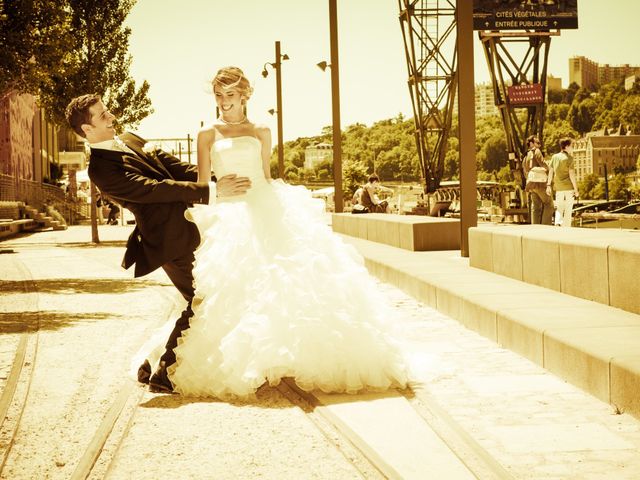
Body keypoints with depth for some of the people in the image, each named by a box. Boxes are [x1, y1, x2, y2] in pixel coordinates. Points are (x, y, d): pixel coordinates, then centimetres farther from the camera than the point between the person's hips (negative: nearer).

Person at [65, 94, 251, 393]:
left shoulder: (130, 141, 11)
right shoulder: (102, 168, -18)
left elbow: (173, 167, 10)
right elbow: (156, 189, -24)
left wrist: (216, 181, -3)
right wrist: (212, 190, -26)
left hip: (189, 229, 9)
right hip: (173, 242, -9)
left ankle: (153, 364, 25)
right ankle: (162, 372, 9)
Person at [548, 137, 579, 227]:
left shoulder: (555, 157, 5)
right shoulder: (569, 158, -8)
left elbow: (550, 171, 6)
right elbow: (571, 174, -12)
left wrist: (549, 185, 11)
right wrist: (576, 189, -9)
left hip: (558, 187, 4)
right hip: (569, 186, -4)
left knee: (559, 209, 12)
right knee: (568, 210, 4)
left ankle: (558, 223, -10)